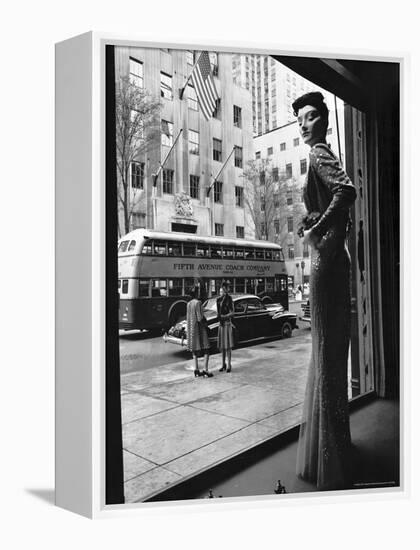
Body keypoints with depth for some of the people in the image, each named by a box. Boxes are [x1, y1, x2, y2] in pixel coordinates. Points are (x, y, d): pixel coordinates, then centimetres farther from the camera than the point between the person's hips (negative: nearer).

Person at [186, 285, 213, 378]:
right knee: (206, 350, 0)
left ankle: (196, 370, 13)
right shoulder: (198, 302, -17)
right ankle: (205, 370, -6)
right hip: (200, 328, -7)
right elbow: (200, 318, -20)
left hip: (191, 328, 7)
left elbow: (188, 318, 8)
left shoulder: (188, 304, 5)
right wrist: (205, 324, -3)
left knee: (195, 350, 12)